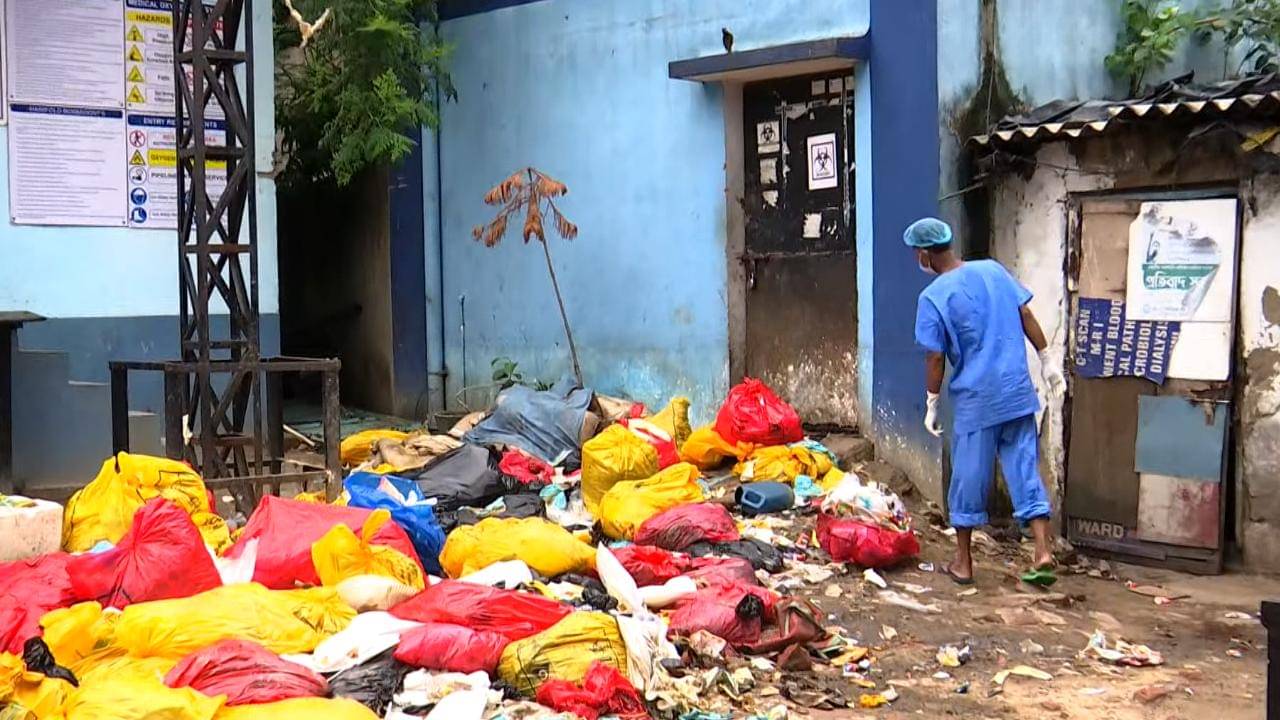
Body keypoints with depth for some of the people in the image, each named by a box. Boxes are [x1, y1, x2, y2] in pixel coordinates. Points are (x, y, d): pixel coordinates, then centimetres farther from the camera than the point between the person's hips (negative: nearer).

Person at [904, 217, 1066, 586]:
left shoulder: (933, 298, -10)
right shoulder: (993, 270, 5)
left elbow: (935, 358, -9)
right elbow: (1026, 316, 7)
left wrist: (931, 405, 1)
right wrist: (1047, 360, 15)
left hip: (975, 400, -4)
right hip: (1018, 391, 5)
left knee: (969, 478, 7)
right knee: (1025, 470, 9)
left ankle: (963, 562, 17)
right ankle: (1043, 553, 2)